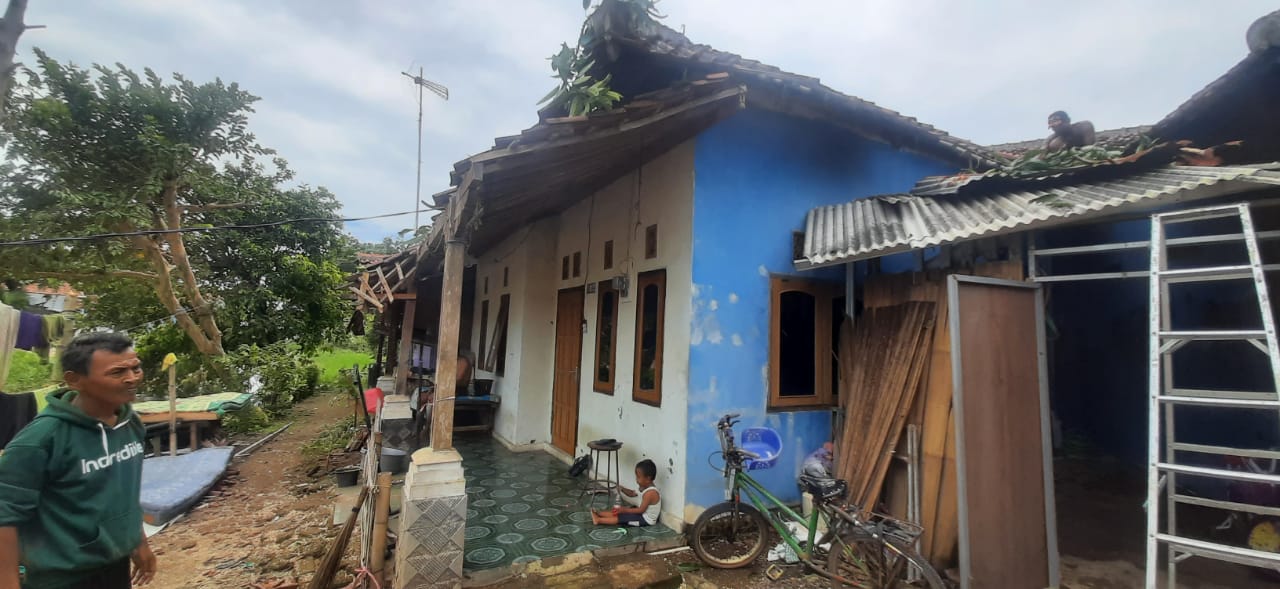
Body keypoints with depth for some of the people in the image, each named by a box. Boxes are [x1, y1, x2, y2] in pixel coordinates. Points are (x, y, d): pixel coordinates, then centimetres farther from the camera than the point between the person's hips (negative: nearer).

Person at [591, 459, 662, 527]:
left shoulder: (650, 492, -29)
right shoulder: (644, 487, 1)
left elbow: (641, 510, -27)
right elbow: (632, 494, 16)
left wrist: (625, 510, -23)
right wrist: (622, 489, -3)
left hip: (646, 519, -10)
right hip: (641, 512, 10)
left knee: (622, 517, -16)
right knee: (619, 512, 2)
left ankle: (598, 520, -15)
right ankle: (597, 513, -1)